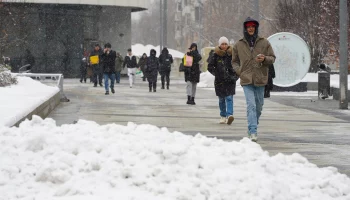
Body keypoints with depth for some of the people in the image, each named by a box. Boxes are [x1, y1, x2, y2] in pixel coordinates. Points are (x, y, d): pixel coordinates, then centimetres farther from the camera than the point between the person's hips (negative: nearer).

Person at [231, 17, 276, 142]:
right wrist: (240, 71, -3)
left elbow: (272, 58, 7)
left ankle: (253, 128, 32)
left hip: (260, 80, 2)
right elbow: (234, 61, 16)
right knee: (251, 105, -15)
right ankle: (253, 132, -21)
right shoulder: (239, 45, 6)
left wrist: (265, 59, -15)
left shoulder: (264, 43, 4)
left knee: (259, 106, 11)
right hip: (246, 80, -2)